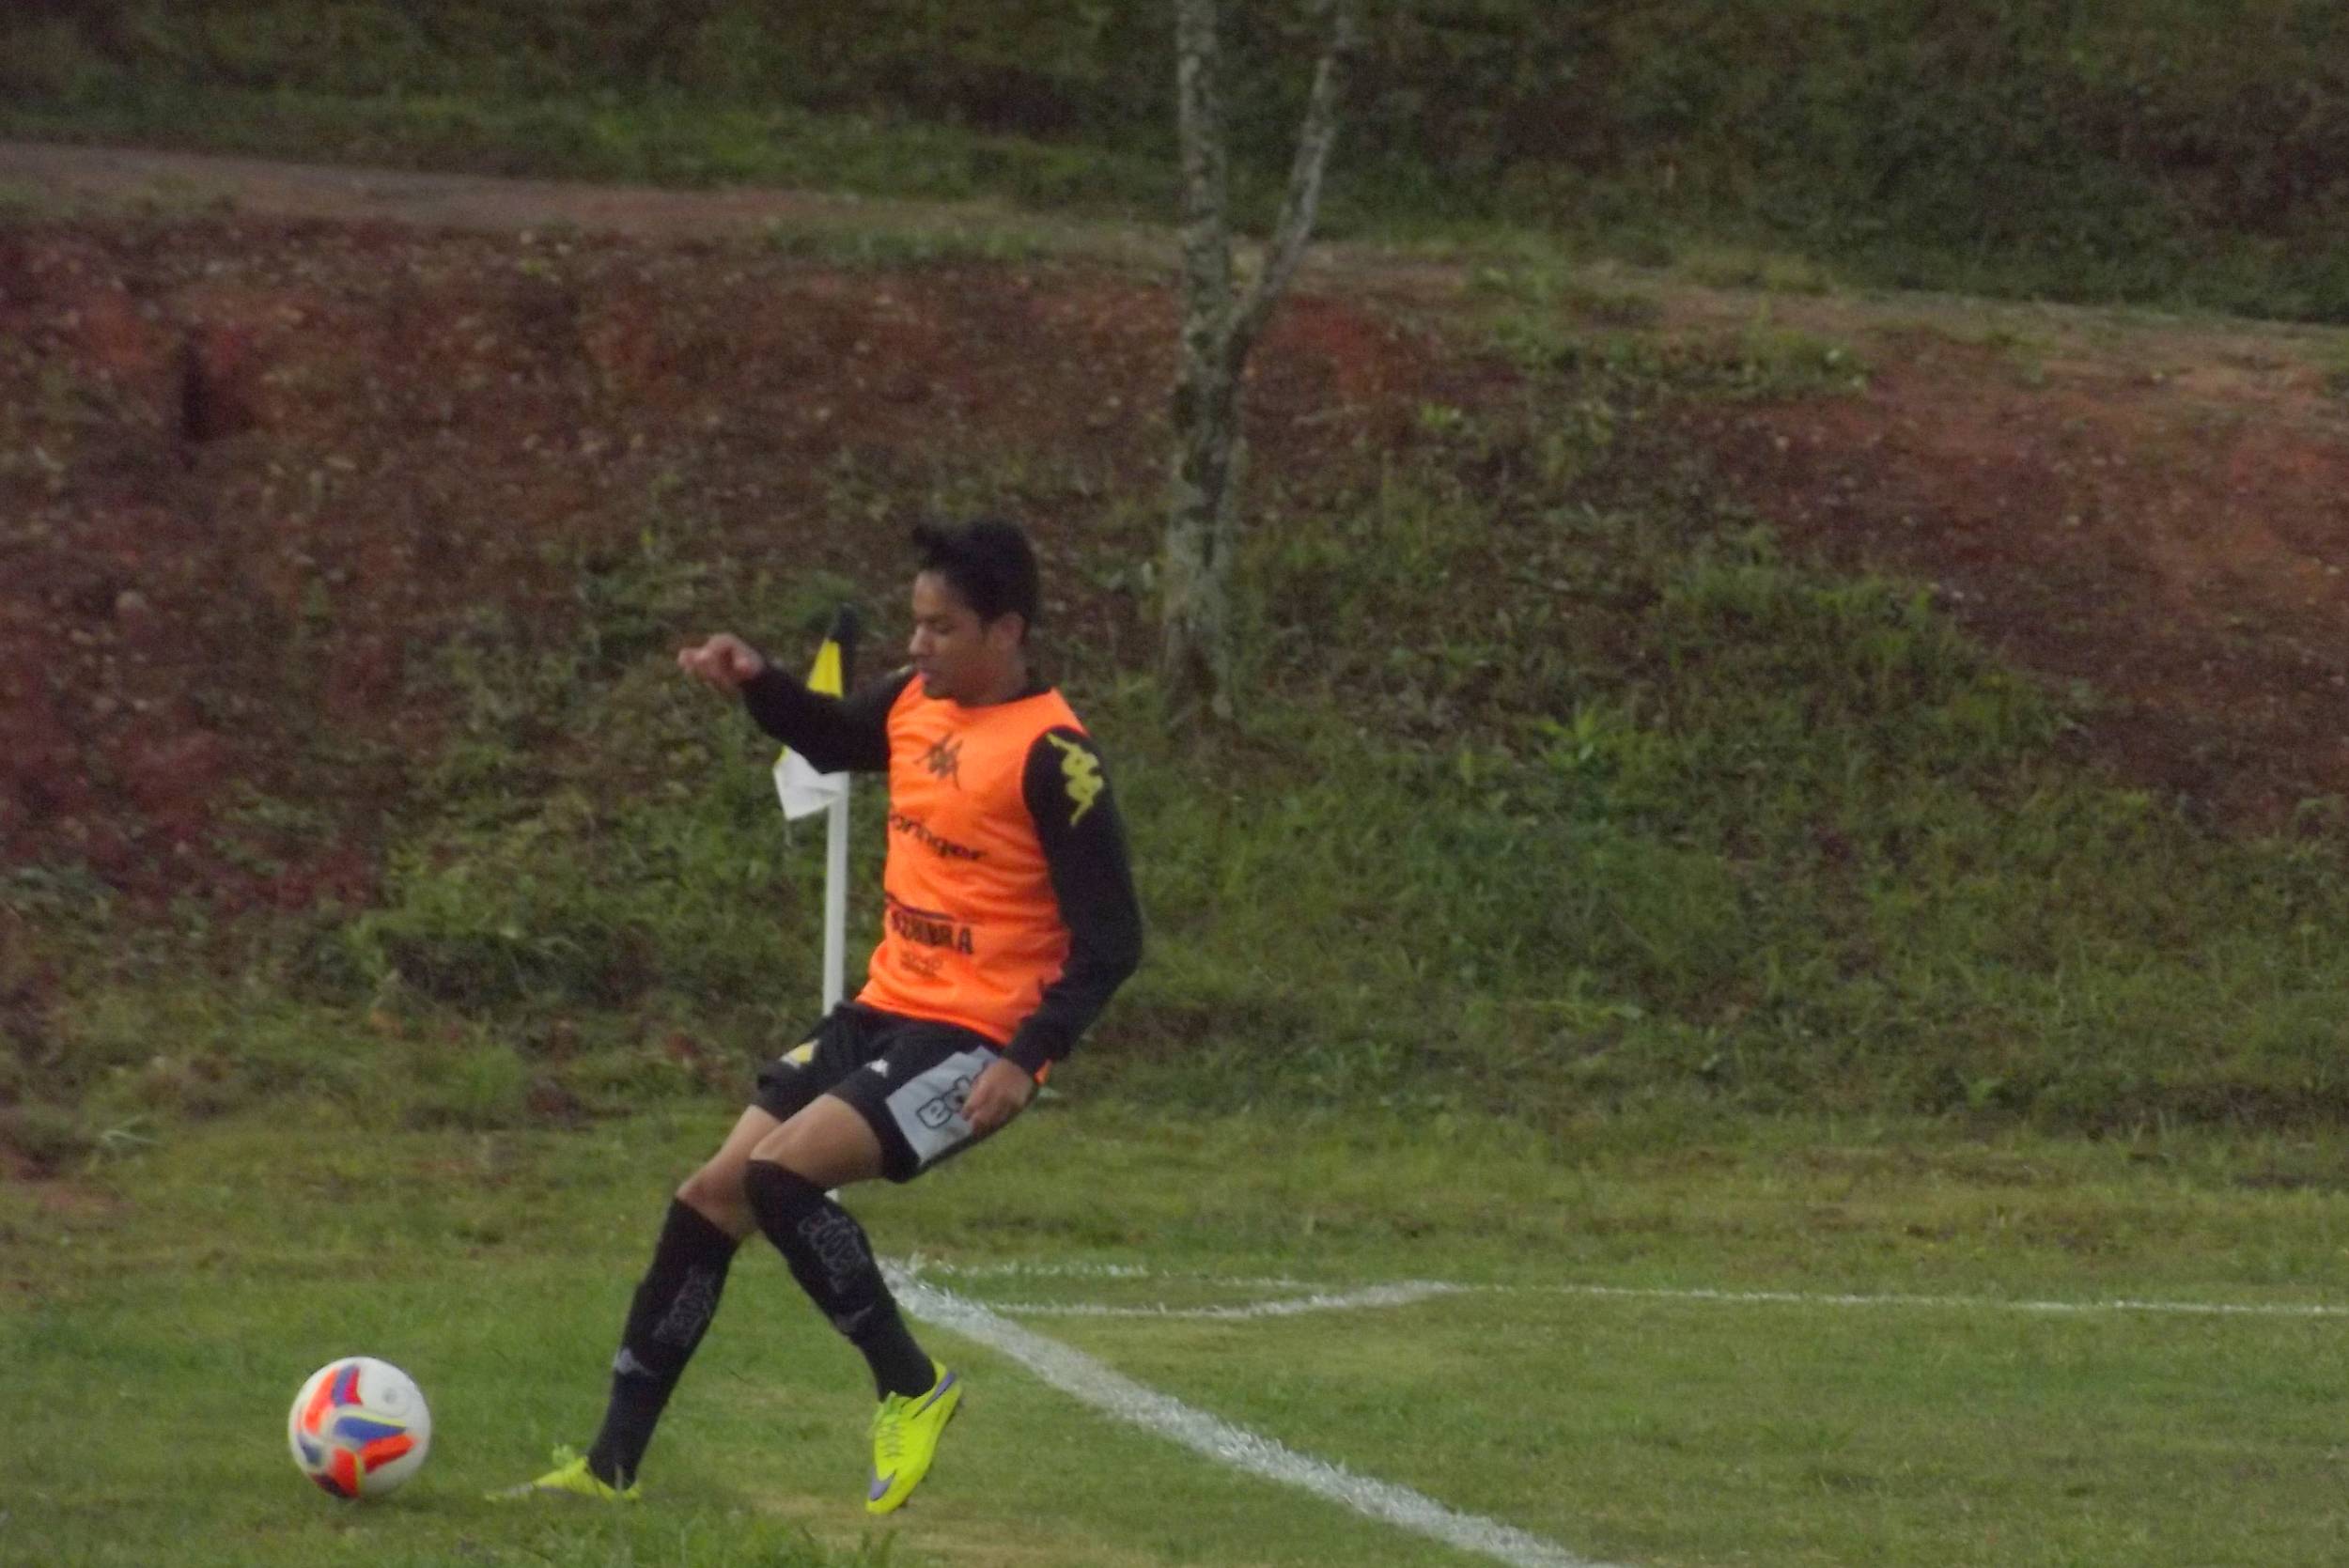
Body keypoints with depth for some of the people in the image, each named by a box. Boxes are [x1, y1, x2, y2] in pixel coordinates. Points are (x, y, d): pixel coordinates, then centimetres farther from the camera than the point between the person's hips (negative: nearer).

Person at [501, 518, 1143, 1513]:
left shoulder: (1051, 755, -18)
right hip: (884, 1009, 8)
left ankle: (912, 1391, -6)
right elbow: (831, 740, 29)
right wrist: (756, 682, 10)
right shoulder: (918, 704, 5)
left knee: (780, 1173, -24)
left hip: (973, 1041, -8)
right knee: (709, 1196, 5)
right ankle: (611, 1465, 13)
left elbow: (1109, 941, -17)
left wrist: (1027, 1059, -25)